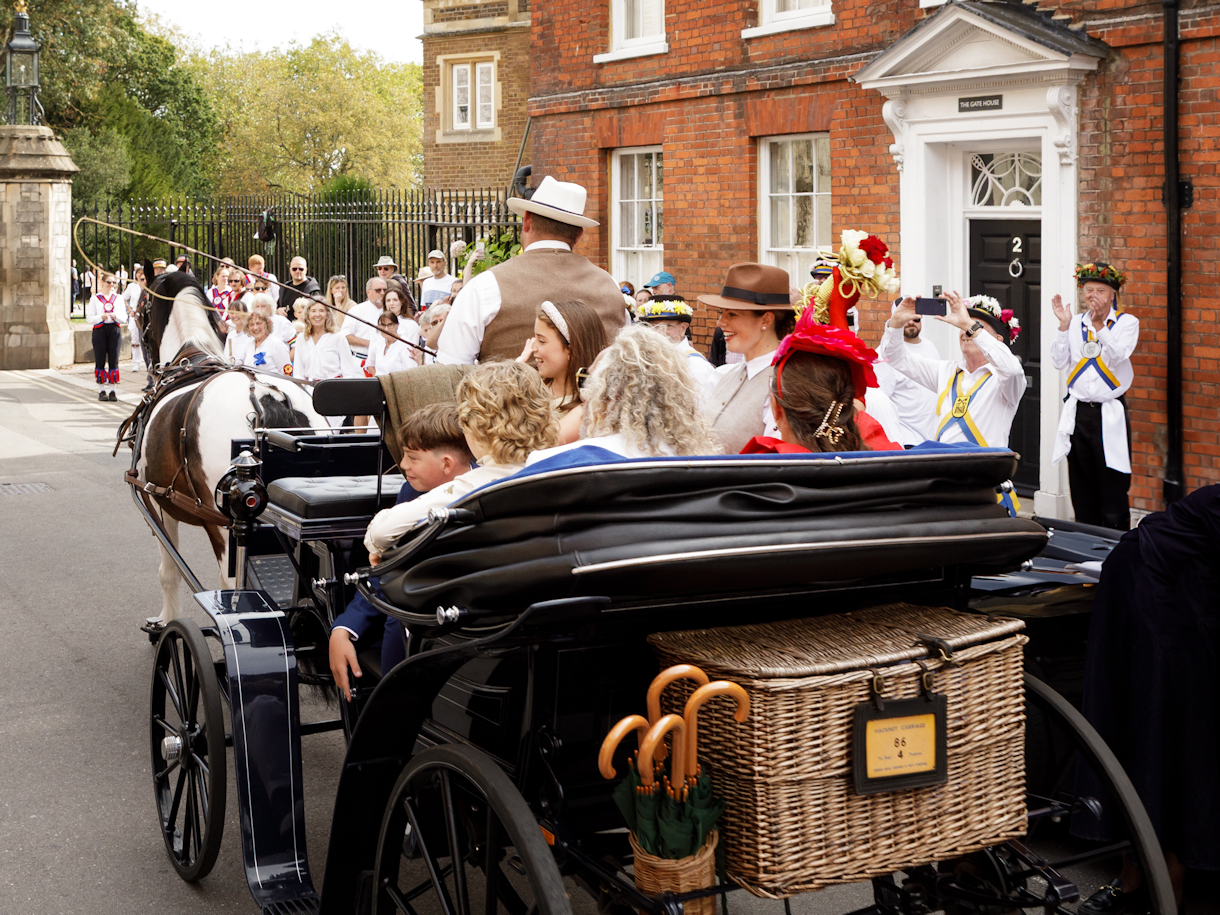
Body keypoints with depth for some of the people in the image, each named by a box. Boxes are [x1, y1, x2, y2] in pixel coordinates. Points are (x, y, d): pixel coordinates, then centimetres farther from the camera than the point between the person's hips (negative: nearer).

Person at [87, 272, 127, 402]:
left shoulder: (118, 298, 13)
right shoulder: (95, 299, 6)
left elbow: (124, 318, 9)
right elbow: (89, 318, 0)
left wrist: (115, 316, -11)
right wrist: (101, 317, -16)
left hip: (115, 330, 2)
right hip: (100, 331, -2)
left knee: (114, 361, 0)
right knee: (100, 361, -1)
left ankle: (112, 390, 4)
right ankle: (101, 391, 4)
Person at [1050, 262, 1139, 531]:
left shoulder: (1127, 322, 1)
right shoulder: (1075, 323, 10)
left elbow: (1118, 355, -16)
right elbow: (1059, 362, 0)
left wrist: (1099, 325, -25)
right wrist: (1064, 325, -8)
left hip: (1110, 413, -3)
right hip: (1078, 412, 3)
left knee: (1113, 488, -4)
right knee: (1082, 488, 9)